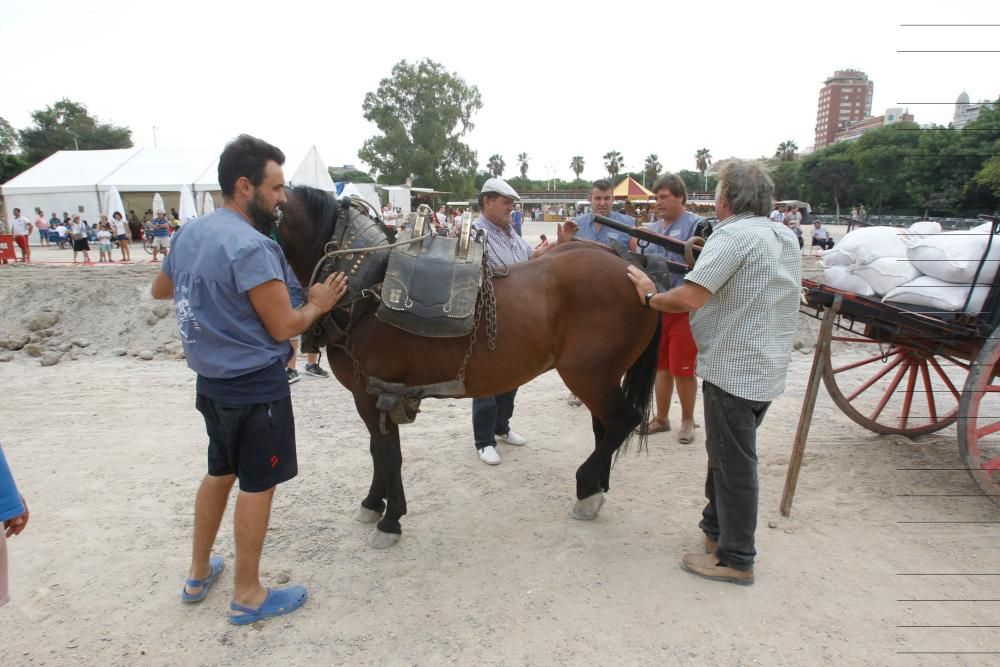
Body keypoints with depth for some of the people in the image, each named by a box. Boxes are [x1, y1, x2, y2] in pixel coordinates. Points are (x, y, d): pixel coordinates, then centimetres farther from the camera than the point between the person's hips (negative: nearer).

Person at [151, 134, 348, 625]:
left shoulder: (189, 233, 5)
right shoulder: (251, 246, -24)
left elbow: (160, 289, 22)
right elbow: (284, 327, -22)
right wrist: (318, 303, -4)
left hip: (211, 379, 9)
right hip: (255, 385, -9)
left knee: (220, 471, 24)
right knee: (257, 484, 7)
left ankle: (198, 574, 39)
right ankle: (247, 596, 22)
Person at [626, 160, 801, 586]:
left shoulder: (733, 235, -17)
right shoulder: (786, 238, 13)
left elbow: (690, 298, -27)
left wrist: (650, 297, -9)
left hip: (733, 371, -9)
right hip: (769, 368, 9)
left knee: (733, 463, 2)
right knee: (727, 453, 22)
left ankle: (736, 560, 16)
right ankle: (716, 527, 38)